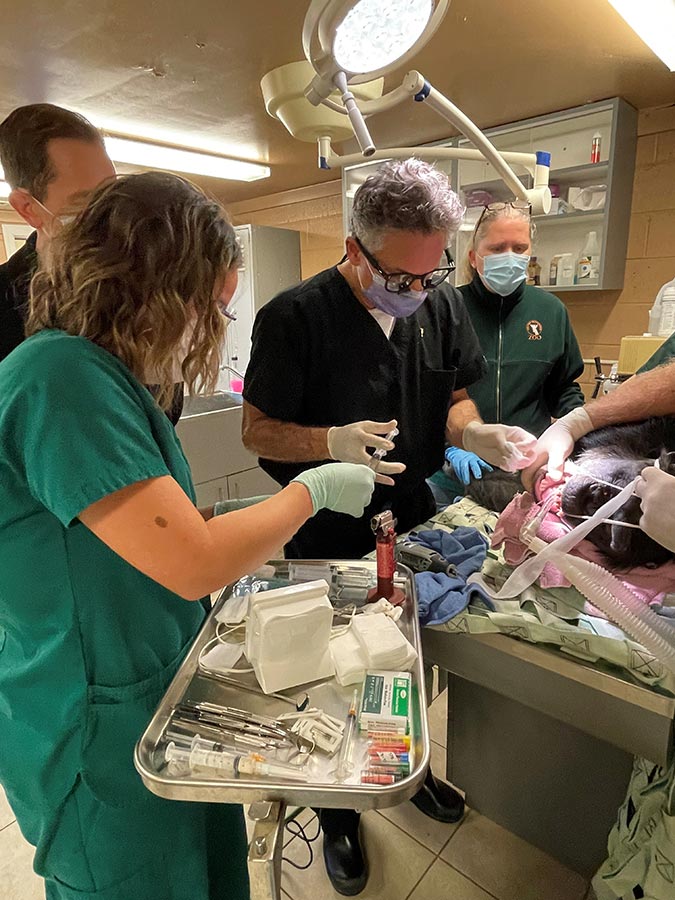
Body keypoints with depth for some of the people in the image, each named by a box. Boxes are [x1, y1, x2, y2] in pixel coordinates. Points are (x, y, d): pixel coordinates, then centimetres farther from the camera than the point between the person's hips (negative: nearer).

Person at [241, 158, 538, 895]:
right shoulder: (294, 318, -18)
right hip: (327, 542, -4)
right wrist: (333, 441, -31)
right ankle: (338, 810, 43)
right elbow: (257, 431, -13)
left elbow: (453, 399, 6)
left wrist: (473, 432, -16)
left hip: (414, 529, 5)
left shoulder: (442, 305, -3)